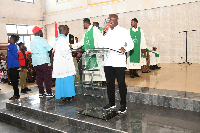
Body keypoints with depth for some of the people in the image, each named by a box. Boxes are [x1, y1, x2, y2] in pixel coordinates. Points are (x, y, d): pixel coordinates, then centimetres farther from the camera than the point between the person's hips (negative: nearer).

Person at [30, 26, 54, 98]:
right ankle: (49, 93, 1)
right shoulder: (42, 40, -10)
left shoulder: (31, 42, 13)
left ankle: (41, 92, 14)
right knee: (47, 77, -1)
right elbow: (50, 49, -9)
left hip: (35, 62, 7)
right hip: (43, 62, -7)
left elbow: (32, 51, 18)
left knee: (39, 77, 10)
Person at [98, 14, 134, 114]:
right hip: (108, 61, 5)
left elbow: (131, 44, 0)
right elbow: (100, 45, 7)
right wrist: (104, 34, -5)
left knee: (121, 83, 0)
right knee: (110, 83, 12)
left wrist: (125, 48, -21)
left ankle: (123, 105, 13)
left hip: (119, 62, -4)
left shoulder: (123, 31, 3)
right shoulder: (106, 31, 15)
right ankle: (111, 103, 26)